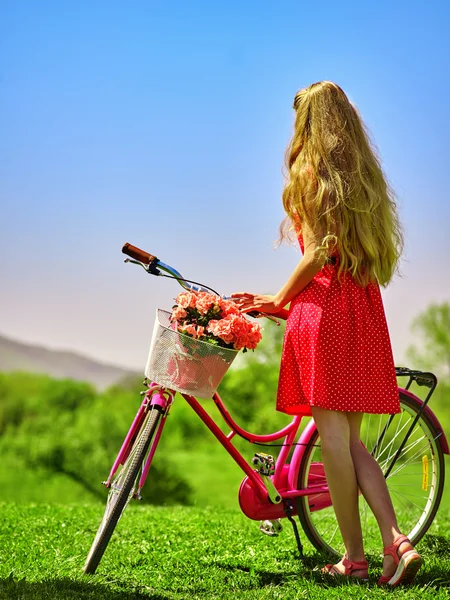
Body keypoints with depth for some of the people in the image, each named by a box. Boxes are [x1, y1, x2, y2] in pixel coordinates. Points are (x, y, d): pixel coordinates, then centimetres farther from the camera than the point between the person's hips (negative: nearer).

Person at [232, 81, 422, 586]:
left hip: (324, 307, -7)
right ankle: (396, 542, -3)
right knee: (351, 440, 10)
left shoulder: (310, 171, -3)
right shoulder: (365, 175, 18)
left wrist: (277, 300, 1)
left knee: (333, 434, -3)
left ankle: (354, 556, 0)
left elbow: (319, 251, -12)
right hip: (365, 311, 7)